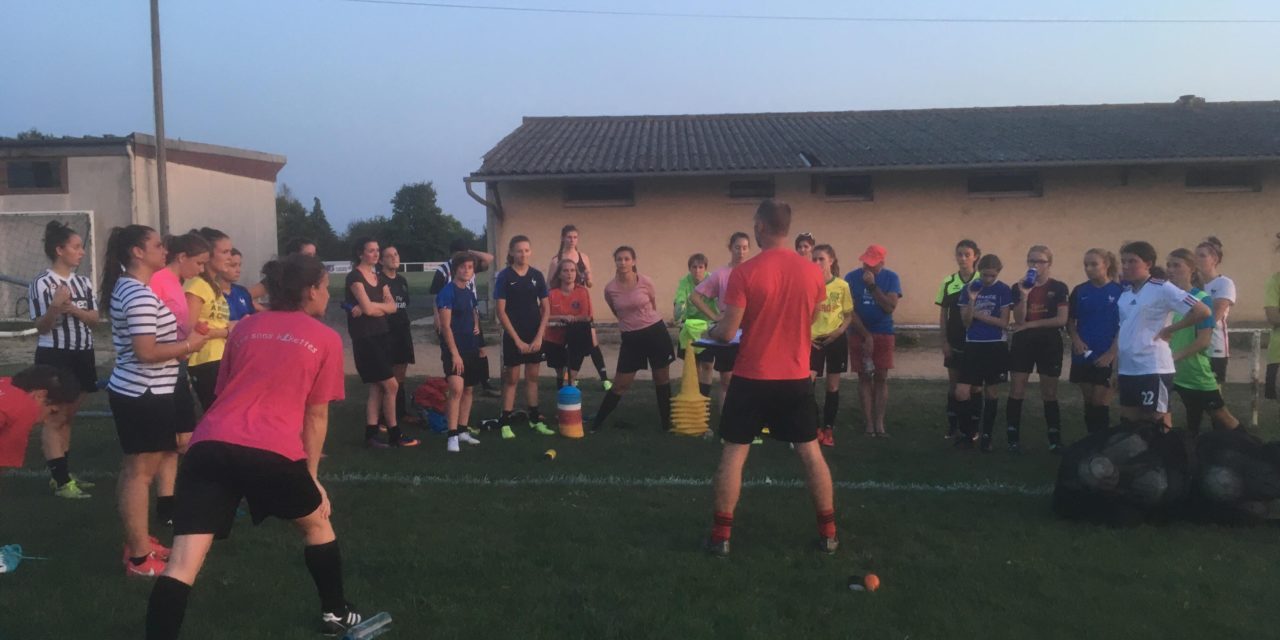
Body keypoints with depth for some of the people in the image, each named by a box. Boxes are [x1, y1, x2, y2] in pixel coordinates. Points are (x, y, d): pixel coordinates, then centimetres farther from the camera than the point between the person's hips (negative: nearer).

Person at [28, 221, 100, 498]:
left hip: (82, 355, 7)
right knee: (53, 418, -2)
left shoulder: (84, 282, 8)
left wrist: (73, 309, -14)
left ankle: (62, 474, 21)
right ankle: (61, 481, 0)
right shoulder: (42, 283, -11)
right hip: (54, 356, -7)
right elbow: (41, 327, -10)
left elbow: (94, 319, 4)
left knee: (67, 417, 14)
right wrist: (55, 306, -28)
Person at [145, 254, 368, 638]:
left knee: (182, 564, -3)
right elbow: (316, 415, 11)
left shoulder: (245, 327, 21)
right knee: (317, 524, 25)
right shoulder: (326, 339, 10)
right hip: (272, 451, -3)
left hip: (211, 444, 3)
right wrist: (311, 475, 18)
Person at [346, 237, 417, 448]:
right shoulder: (355, 277, -10)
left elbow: (392, 307, 1)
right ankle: (394, 435, 3)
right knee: (391, 385, -7)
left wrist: (373, 307, -14)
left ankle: (371, 435, 10)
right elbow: (368, 308, -20)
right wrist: (383, 305, -2)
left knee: (377, 388, 7)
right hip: (365, 338, -8)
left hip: (382, 335, 8)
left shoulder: (379, 277, 14)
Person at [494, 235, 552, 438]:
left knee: (532, 377, 11)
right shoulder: (504, 276, -7)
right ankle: (505, 423, 7)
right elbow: (501, 312, -9)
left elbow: (546, 309, 4)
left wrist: (539, 336, -6)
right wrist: (517, 339, -12)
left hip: (535, 336, 3)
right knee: (511, 379, 1)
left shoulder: (537, 275, 2)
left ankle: (535, 419, 19)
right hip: (513, 335, -3)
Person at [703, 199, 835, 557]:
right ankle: (828, 533, 18)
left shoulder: (745, 273, -14)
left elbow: (727, 333, -14)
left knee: (734, 453, 7)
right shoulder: (812, 272, -1)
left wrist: (711, 331, 8)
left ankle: (720, 536, 9)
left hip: (752, 377, -3)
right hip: (796, 377, 3)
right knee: (810, 453, 13)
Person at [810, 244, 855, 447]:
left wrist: (839, 331, -14)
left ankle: (828, 428, 20)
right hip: (814, 340, 0)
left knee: (833, 386, 8)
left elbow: (849, 315, 3)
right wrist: (805, 333, -10)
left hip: (836, 340, 1)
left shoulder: (842, 286, -3)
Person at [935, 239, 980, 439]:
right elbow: (943, 315, 5)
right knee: (954, 382, 7)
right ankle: (953, 425, 14)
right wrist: (944, 341, 0)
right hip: (954, 341, 2)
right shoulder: (948, 282, 2)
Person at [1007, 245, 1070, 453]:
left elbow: (1061, 320, -11)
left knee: (1049, 394, 6)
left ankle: (1055, 440, 16)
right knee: (1016, 393, 0)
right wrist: (1024, 295, -20)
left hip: (1049, 344, -1)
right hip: (1022, 343, 2)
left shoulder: (1059, 288, -2)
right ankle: (1013, 439, 8)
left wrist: (1029, 324, -12)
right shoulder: (1019, 287, 2)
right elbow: (1019, 320, -7)